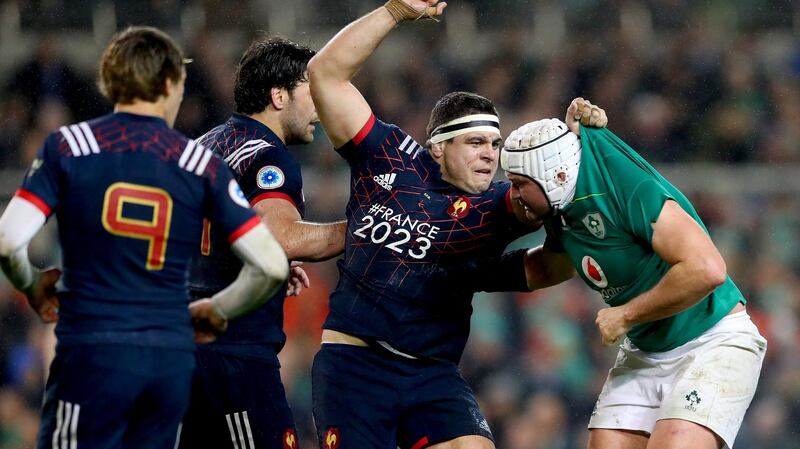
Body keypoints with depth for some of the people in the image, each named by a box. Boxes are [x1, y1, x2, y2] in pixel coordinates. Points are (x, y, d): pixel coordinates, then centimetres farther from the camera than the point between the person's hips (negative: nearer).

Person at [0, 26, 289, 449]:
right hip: (173, 358, 3)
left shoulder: (67, 145, 0)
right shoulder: (200, 163, 5)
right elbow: (271, 265, 2)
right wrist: (215, 311, 20)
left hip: (92, 353, -3)